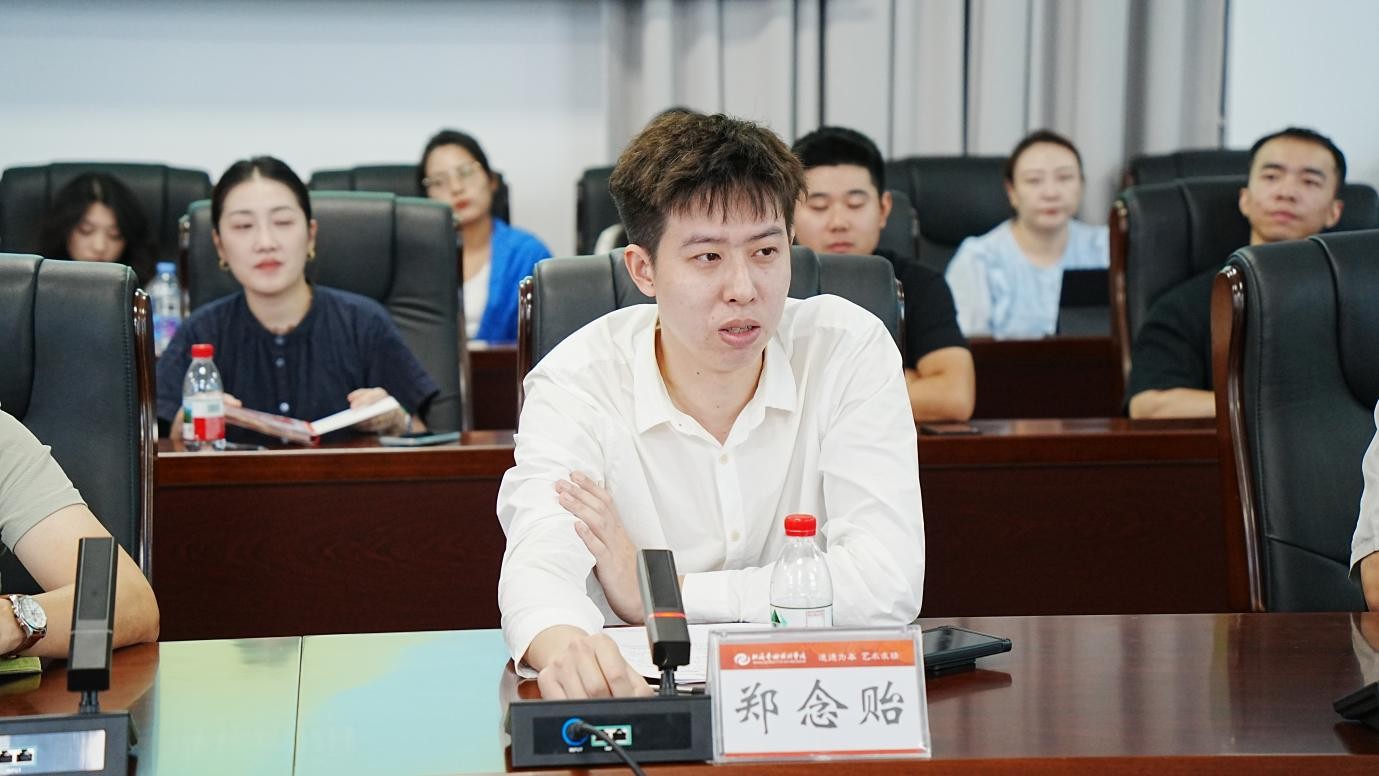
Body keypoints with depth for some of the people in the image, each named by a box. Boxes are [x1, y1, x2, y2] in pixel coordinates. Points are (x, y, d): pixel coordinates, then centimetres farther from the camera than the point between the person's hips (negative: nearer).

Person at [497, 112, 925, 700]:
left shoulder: (851, 350, -8)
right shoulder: (577, 382, -8)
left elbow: (888, 584, -15)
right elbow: (541, 564, -23)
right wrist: (563, 646, -47)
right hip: (641, 699, -1)